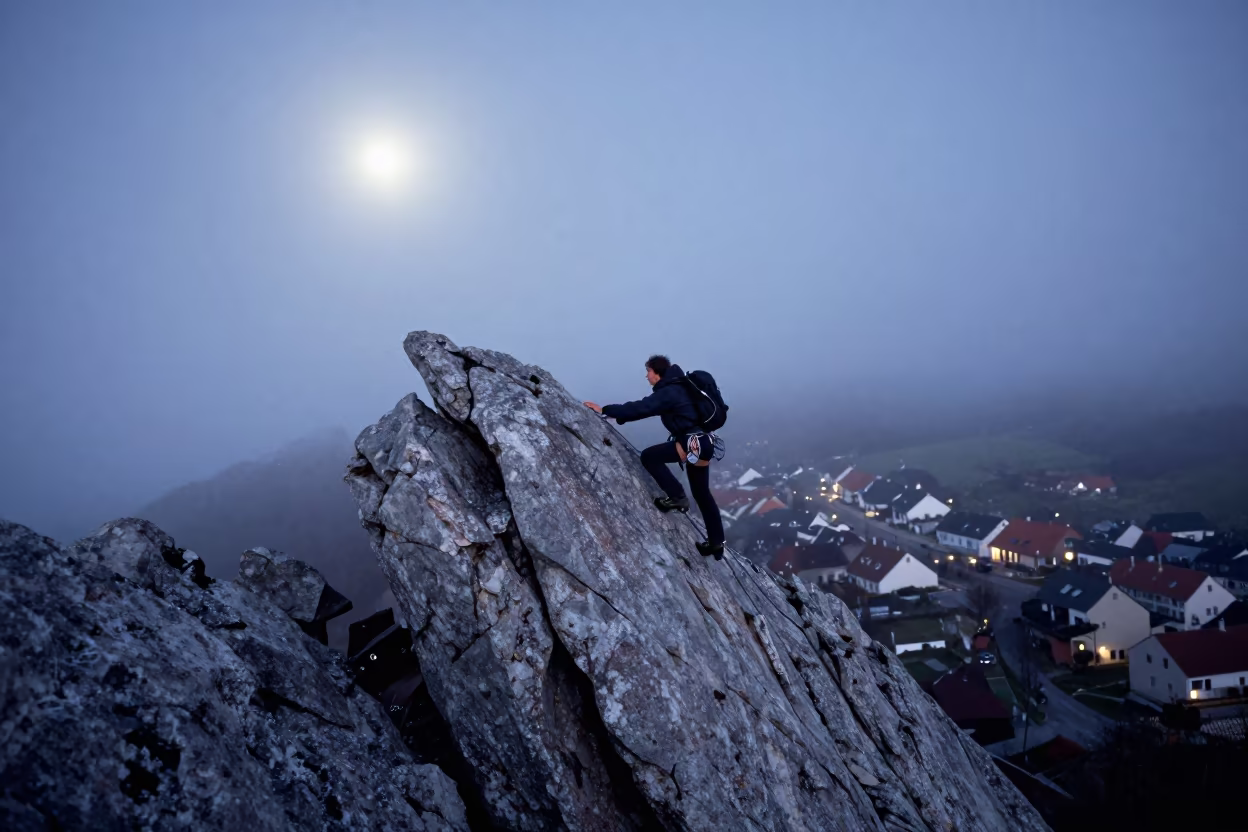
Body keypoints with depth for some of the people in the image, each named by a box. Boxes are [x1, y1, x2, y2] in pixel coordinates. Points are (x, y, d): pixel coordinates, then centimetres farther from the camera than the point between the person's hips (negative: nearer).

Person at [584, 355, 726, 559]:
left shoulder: (667, 392, -12)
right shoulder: (677, 388, 18)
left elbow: (641, 408, -18)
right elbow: (645, 407, 22)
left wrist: (606, 410, -14)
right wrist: (617, 415, 18)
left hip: (692, 442, -10)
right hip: (701, 442, 10)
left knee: (649, 457, -3)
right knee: (702, 494, 18)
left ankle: (677, 498, 0)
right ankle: (716, 542, 24)